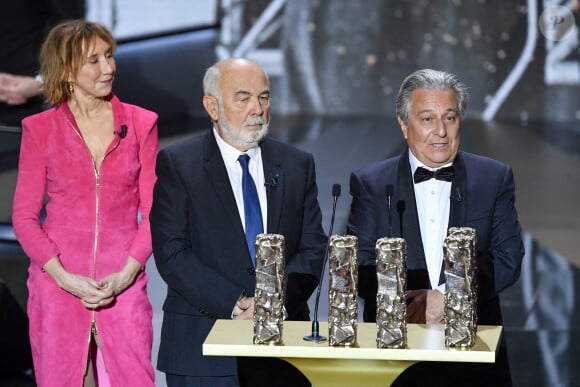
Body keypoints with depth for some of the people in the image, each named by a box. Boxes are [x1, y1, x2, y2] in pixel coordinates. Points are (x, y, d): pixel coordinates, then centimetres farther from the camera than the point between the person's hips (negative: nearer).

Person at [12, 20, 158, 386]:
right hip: (58, 283, 0)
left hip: (123, 283, 0)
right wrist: (65, 277, -10)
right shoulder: (39, 129, 4)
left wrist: (126, 274, -9)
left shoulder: (141, 123, 6)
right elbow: (24, 216, 3)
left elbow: (154, 211, 5)